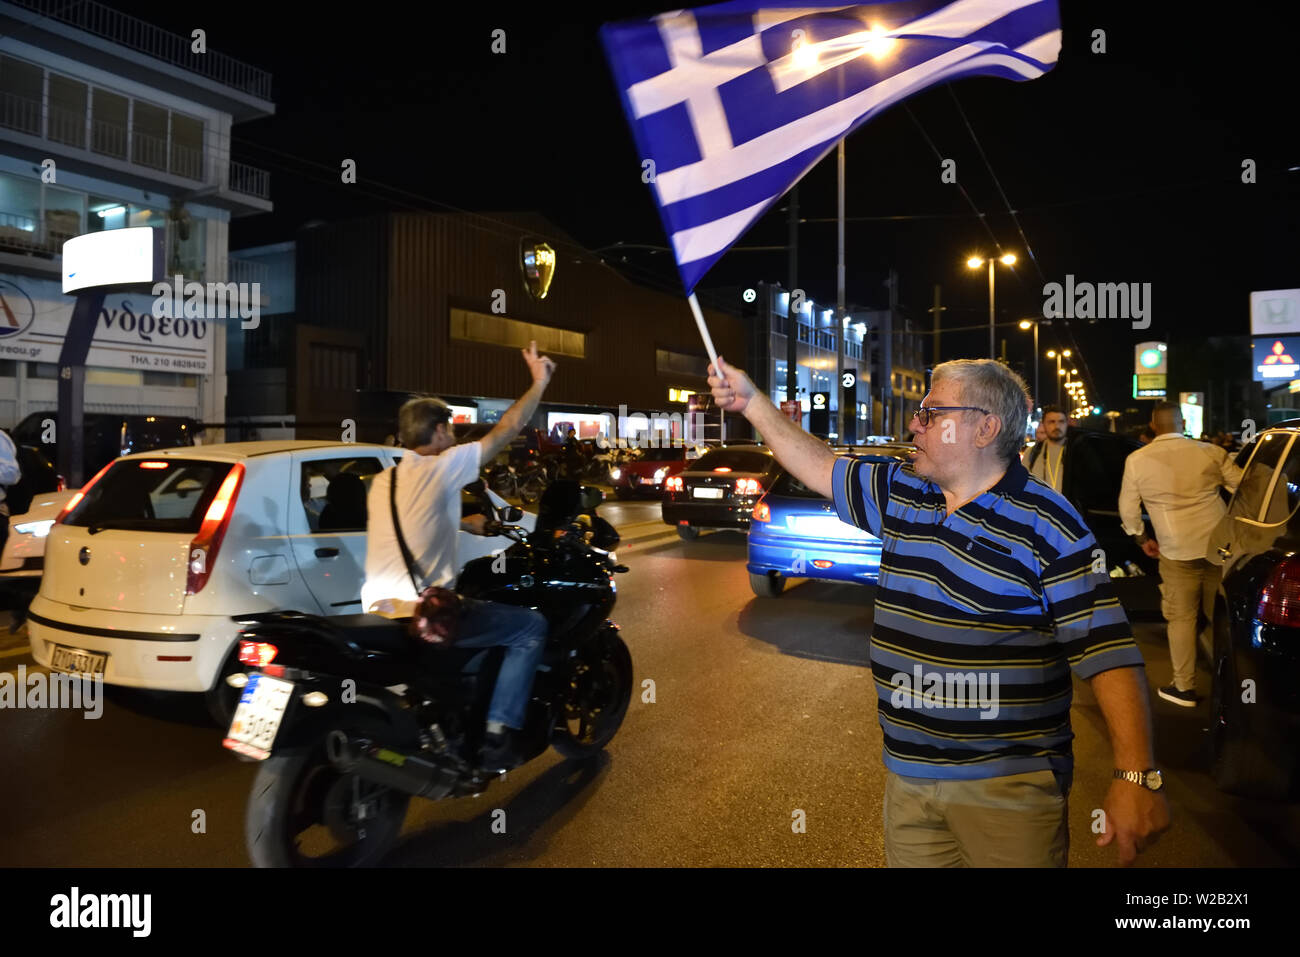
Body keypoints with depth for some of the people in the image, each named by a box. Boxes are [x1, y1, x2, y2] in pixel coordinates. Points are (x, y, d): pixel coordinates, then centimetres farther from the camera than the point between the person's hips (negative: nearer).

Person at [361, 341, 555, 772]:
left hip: (377, 611, 9)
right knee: (531, 626, 3)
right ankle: (496, 736, -2)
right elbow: (505, 430, -3)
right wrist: (539, 382, 8)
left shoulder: (383, 480, 14)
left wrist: (465, 523, 40)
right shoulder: (440, 468, -8)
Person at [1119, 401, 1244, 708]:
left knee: (1181, 617, 6)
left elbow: (1128, 509, 4)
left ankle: (1184, 687, 12)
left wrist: (1142, 539, 18)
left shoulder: (1137, 460, -1)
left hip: (1177, 551, -2)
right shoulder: (1211, 452, 2)